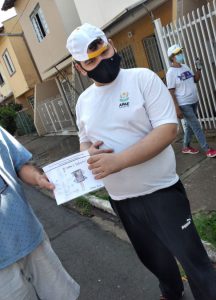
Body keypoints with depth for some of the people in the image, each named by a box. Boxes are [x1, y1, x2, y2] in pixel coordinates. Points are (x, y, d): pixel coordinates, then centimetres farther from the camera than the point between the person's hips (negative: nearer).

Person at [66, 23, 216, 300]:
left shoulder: (142, 78, -10)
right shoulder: (83, 101, 5)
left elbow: (168, 129, -19)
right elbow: (84, 141, 16)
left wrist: (118, 160, -28)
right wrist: (90, 153, -9)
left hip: (160, 191, -5)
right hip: (121, 199, 6)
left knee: (192, 257, 6)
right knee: (152, 257, 25)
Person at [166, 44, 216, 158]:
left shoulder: (185, 66, 8)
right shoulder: (171, 72, -14)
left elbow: (195, 80, 16)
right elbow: (171, 93, -16)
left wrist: (199, 69, -2)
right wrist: (177, 108, -20)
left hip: (194, 101, 8)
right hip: (184, 105, -7)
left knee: (190, 125, 15)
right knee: (196, 127, -3)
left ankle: (186, 147, 29)